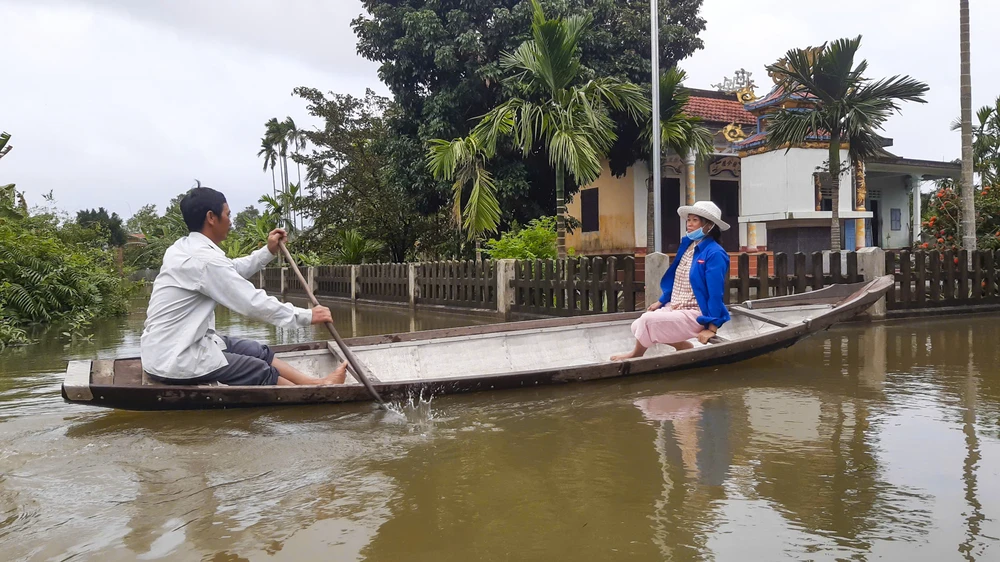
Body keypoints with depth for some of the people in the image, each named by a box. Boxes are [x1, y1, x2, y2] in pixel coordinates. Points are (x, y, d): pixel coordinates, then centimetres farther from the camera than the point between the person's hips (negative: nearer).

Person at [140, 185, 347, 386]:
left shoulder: (185, 248, 9)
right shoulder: (204, 258, -23)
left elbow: (231, 272, 25)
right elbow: (255, 303, -22)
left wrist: (268, 252, 19)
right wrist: (308, 316, -13)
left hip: (169, 347, 10)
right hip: (173, 359, -10)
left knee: (256, 351, 14)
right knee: (260, 371, 1)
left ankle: (316, 383, 20)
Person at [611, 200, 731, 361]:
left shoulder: (714, 253, -18)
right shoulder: (687, 245, 8)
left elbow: (715, 293, -20)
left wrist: (712, 328, -21)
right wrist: (660, 301, 15)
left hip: (695, 315, -9)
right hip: (674, 308, 9)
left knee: (647, 320, -25)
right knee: (637, 326, 0)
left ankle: (637, 354, 5)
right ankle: (684, 347, 12)